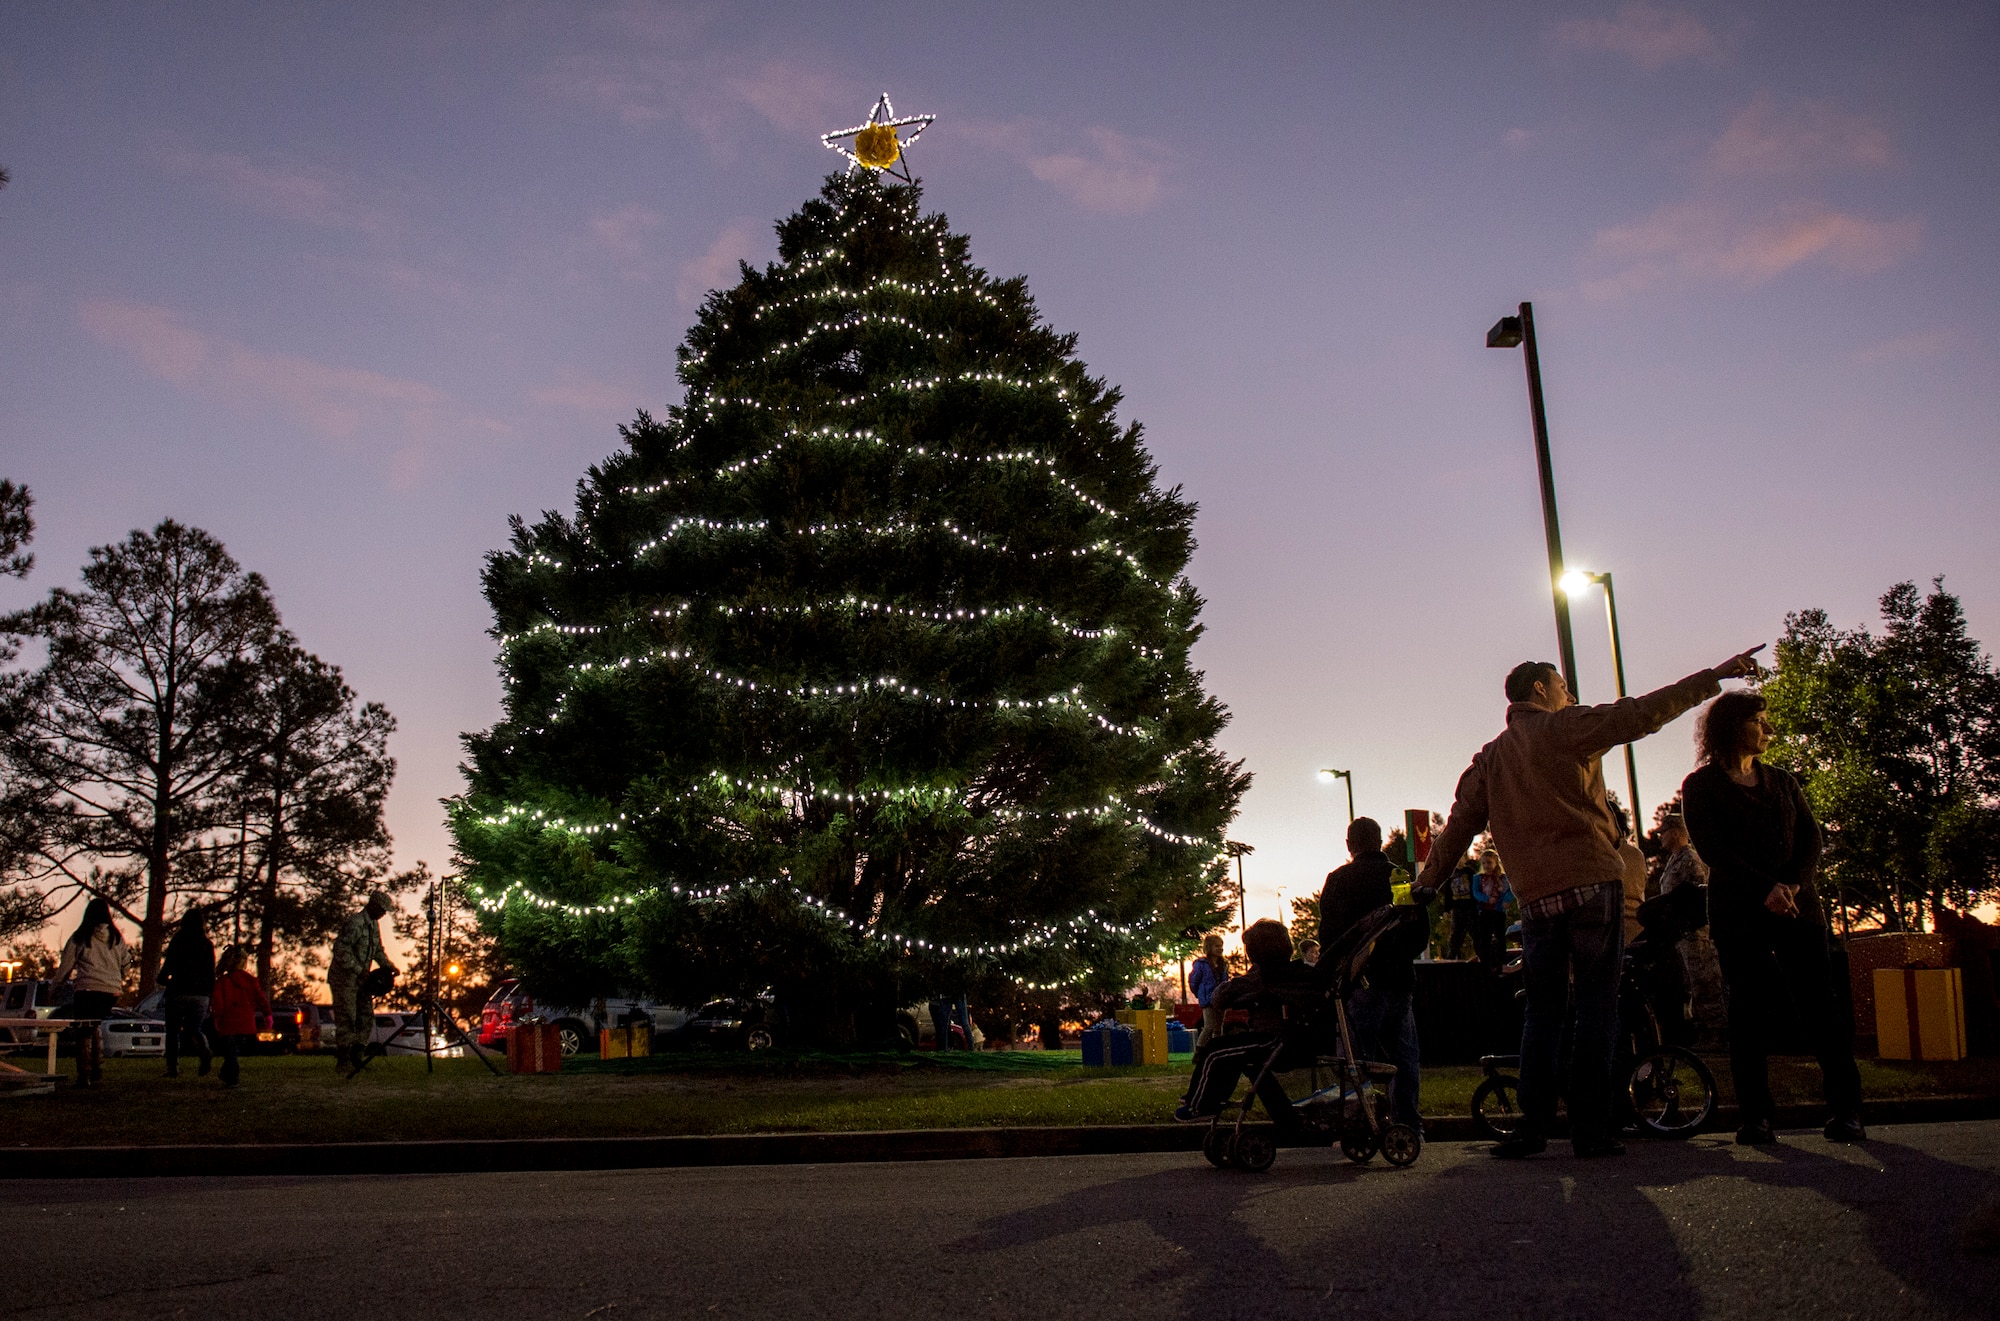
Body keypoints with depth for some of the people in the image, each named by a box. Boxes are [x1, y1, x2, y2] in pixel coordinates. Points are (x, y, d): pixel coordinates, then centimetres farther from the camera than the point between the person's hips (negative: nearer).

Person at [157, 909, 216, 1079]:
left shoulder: (177, 941, -2)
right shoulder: (207, 945, 6)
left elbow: (168, 965, -4)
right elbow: (211, 974, 6)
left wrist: (163, 979, 16)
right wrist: (210, 994, 13)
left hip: (179, 991, -3)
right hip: (201, 994, 3)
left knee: (173, 1030, 9)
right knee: (194, 1028, 13)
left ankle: (173, 1067, 1)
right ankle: (205, 1052, -16)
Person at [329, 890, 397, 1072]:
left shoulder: (373, 924, 11)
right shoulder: (355, 923, -19)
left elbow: (378, 950, 20)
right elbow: (340, 949, -27)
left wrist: (388, 966, 3)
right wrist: (359, 970, -26)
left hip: (359, 979, 9)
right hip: (344, 977, -9)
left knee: (366, 1016, 6)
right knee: (346, 1019, -8)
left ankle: (357, 1057, 11)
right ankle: (343, 1061, -5)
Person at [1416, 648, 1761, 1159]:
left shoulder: (1489, 759, 15)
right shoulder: (1566, 728, 0)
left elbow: (1459, 825, 12)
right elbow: (1641, 714, -5)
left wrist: (1427, 886, 17)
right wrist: (1715, 676, -1)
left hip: (1536, 897, 5)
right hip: (1591, 883, -5)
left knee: (1543, 1011, 10)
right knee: (1596, 1006, -1)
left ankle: (1533, 1125, 5)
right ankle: (1590, 1129, -3)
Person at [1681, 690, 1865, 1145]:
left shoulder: (1782, 782, 19)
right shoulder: (1701, 786, 5)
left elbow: (1810, 836, 9)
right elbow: (1712, 849, -6)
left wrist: (1794, 884, -10)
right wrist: (1765, 889, -18)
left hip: (1796, 906, 4)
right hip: (1737, 914, -3)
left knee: (1821, 1006, -4)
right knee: (1749, 1013, -4)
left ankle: (1845, 1110, 0)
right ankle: (1755, 1115, 0)